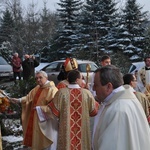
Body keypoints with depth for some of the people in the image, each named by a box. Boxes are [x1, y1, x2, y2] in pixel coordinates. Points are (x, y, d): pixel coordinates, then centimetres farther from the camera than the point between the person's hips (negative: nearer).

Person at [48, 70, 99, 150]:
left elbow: (54, 110, -8)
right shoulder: (87, 93, -7)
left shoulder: (61, 92, -11)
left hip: (66, 132, -1)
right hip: (82, 131, 1)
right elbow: (94, 110, 2)